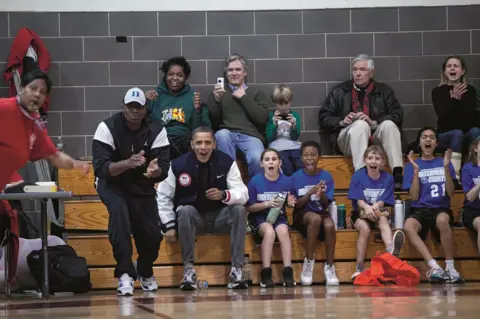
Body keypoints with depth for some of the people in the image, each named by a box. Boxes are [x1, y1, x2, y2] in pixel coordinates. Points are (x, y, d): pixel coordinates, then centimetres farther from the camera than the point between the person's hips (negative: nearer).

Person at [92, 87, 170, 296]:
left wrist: (155, 171, -43)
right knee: (118, 210, -35)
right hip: (112, 184, -3)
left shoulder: (157, 131, -12)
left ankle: (145, 271, 34)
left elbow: (164, 168, -18)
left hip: (142, 186, 3)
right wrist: (127, 163, -46)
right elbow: (100, 168, -28)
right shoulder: (107, 128, -21)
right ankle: (125, 274, -30)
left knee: (153, 235, -4)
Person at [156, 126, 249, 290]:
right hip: (192, 217, -1)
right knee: (185, 211, -35)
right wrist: (170, 226, -10)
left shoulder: (226, 162, -9)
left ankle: (237, 269, -28)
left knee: (239, 210, -28)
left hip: (219, 217, 1)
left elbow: (243, 193, -13)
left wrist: (224, 195, -35)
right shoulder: (178, 165, -11)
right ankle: (188, 269, -27)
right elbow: (163, 196, -1)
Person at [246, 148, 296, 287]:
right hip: (259, 217, -2)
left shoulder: (287, 181, -2)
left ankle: (288, 272, -30)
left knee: (283, 231, -31)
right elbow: (249, 207, -4)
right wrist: (267, 204, -18)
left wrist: (291, 203, -12)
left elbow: (290, 202, 12)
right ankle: (266, 273, -28)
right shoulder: (255, 181, -7)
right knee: (269, 231, -33)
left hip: (279, 217, 2)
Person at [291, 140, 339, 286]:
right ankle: (309, 262, -23)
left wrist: (322, 195, -23)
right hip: (302, 215, -2)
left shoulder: (326, 176, 1)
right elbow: (297, 204, -6)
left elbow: (326, 204, -1)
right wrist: (310, 192, -22)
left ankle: (329, 266, -19)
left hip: (321, 212, 2)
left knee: (329, 225, -34)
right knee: (315, 218, -37)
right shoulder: (296, 177, -2)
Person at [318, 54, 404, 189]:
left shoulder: (384, 91, 16)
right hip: (347, 138, -1)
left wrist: (373, 122, -13)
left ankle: (398, 174, -42)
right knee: (360, 125, -33)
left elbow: (397, 115, 2)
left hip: (376, 137, 1)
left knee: (389, 124, -29)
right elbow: (323, 118, 11)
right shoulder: (340, 91, 16)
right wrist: (342, 121, -9)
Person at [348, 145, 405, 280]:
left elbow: (384, 201, -4)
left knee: (383, 219, -33)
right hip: (360, 213, -1)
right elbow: (358, 200, -9)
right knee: (364, 228, -32)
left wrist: (376, 206, -28)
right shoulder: (358, 176, -3)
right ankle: (359, 268, -30)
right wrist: (366, 207, -32)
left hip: (378, 212, 1)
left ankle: (390, 249, -64)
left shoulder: (387, 178, 2)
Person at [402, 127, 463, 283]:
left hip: (441, 208, 0)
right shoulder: (412, 165, 10)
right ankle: (435, 268, -39)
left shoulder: (444, 163, 13)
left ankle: (450, 268, -28)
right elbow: (414, 197, 1)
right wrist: (416, 170, -8)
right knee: (408, 227, -36)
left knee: (442, 220, -39)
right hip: (420, 210, 0)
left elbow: (451, 193, 3)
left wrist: (446, 168, -8)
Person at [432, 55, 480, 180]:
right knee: (457, 133, -35)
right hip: (446, 135, -2)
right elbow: (444, 116, -17)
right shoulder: (438, 92, -2)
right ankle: (454, 176, -47)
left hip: (469, 133, 2)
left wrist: (461, 100, -22)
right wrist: (454, 99, -29)